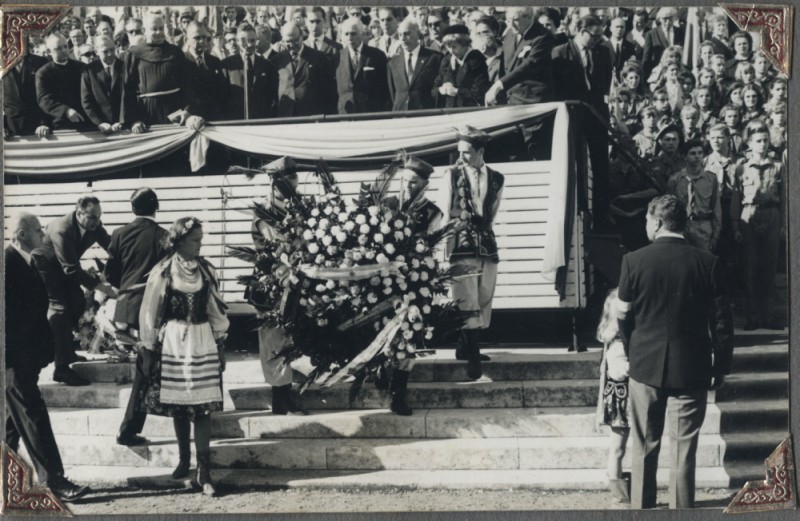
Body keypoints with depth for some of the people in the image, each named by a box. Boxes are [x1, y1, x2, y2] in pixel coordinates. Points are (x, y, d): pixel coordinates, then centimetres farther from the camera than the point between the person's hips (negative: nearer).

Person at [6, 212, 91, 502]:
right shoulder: (8, 263, -16)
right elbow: (9, 314, -20)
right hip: (14, 358, -9)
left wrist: (41, 351, 13)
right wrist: (14, 357, -21)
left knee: (14, 421, 14)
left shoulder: (25, 263, 13)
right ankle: (53, 481, -5)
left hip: (25, 356, 9)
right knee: (33, 418, -7)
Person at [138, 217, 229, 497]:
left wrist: (221, 346, 9)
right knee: (177, 406, 7)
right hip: (173, 343, -1)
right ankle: (183, 460, 25)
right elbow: (150, 314, 0)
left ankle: (204, 470, -5)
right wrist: (148, 351, 0)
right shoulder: (162, 273, -5)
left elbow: (216, 311, 9)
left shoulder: (206, 271, 3)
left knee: (203, 407, -4)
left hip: (202, 344, 1)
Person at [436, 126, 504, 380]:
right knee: (467, 302, -7)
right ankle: (472, 356, -5)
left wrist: (482, 232, 7)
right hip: (460, 244, -4)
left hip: (487, 244, 4)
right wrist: (445, 250, -7)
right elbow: (445, 214, -3)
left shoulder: (496, 179, 6)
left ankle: (466, 348, 22)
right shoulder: (452, 175, -2)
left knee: (483, 301, 7)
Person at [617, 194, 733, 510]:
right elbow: (722, 322, -3)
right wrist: (721, 366, 8)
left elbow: (624, 317, 0)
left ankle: (641, 507, 19)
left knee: (644, 448, 12)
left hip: (645, 367, 0)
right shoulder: (708, 263, -6)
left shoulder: (633, 261, -8)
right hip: (692, 370, 0)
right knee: (683, 449, 6)